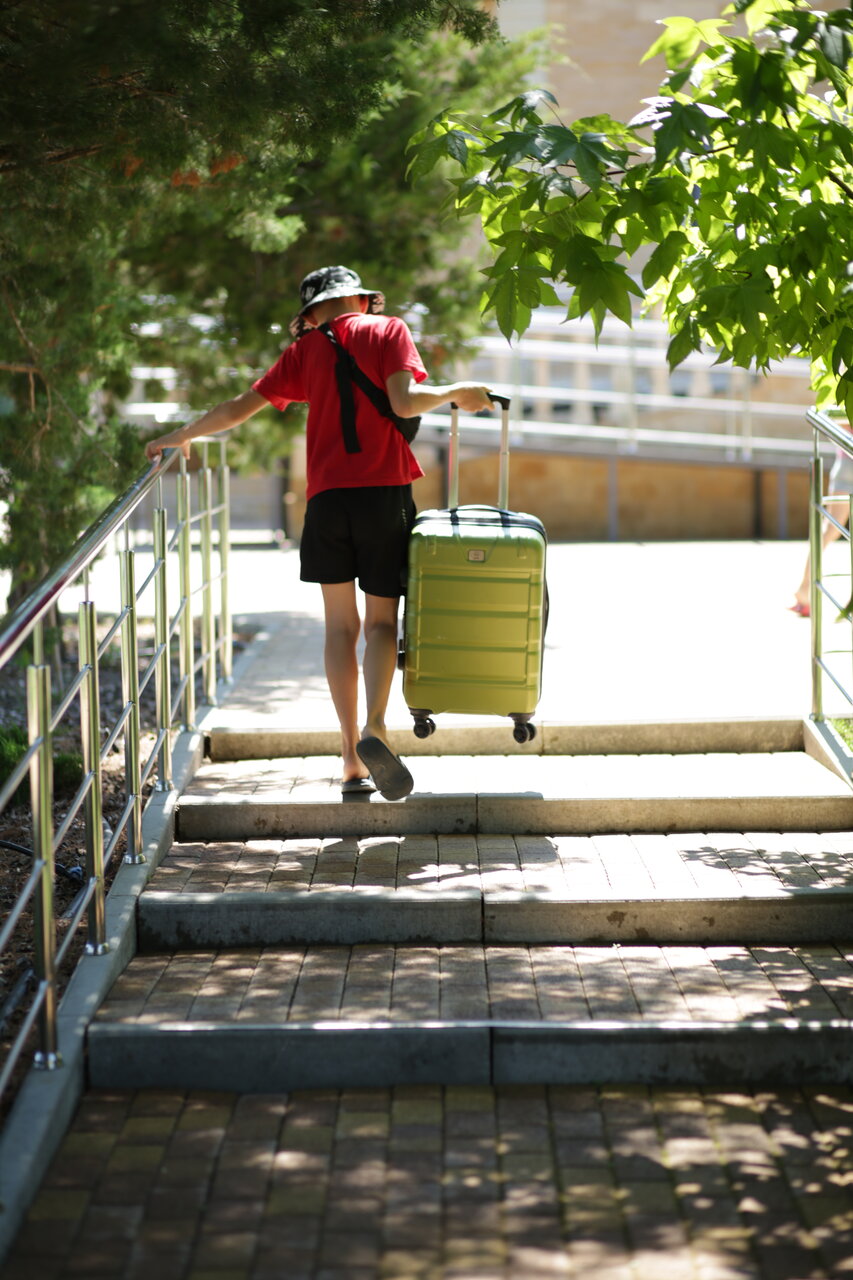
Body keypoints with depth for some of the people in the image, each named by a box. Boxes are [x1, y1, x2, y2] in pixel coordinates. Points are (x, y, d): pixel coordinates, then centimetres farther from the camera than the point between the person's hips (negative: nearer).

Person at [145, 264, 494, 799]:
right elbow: (405, 401, -10)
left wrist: (180, 437, 27)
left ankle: (352, 760, 2)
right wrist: (456, 392, 8)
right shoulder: (388, 330, 6)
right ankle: (374, 728, -23)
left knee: (341, 626, 7)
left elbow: (239, 408, 12)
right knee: (382, 621, 3)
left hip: (327, 496, 2)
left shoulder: (307, 348, 12)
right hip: (385, 492, -2)